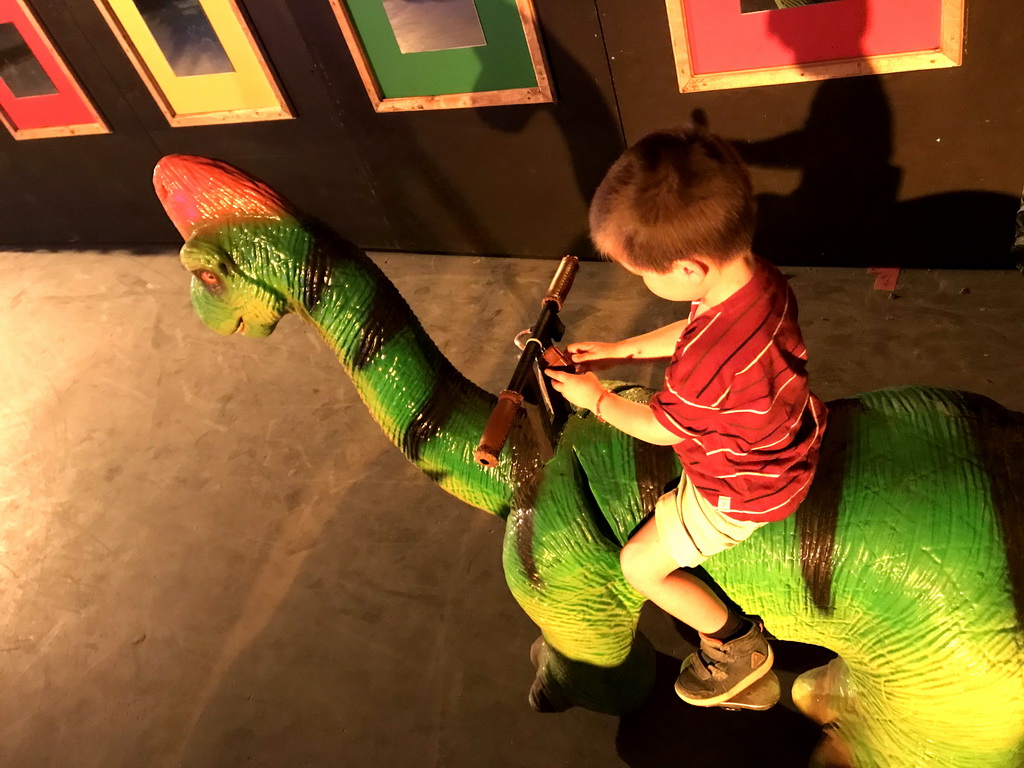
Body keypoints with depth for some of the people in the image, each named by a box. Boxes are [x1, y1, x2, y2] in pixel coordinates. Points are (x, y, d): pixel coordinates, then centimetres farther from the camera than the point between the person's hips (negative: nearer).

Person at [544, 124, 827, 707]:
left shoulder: (711, 365, -43)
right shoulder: (759, 276, -18)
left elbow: (659, 428, -20)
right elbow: (695, 332, 4)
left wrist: (596, 398, -4)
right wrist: (619, 350, 4)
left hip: (743, 493, -8)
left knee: (639, 565, 6)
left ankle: (739, 646, 27)